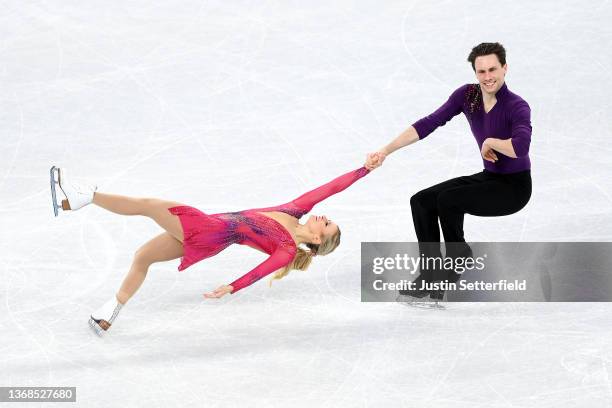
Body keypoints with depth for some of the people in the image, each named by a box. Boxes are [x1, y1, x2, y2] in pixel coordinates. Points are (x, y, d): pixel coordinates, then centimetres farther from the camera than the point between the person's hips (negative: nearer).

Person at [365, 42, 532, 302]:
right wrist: (385, 151, -16)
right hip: (489, 178, 7)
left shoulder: (517, 107, -24)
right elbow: (428, 124, -9)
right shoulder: (467, 95, -5)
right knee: (421, 201, -5)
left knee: (448, 199, -26)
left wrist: (490, 142, -25)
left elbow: (520, 147, -43)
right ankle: (430, 278, -2)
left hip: (515, 187, -7)